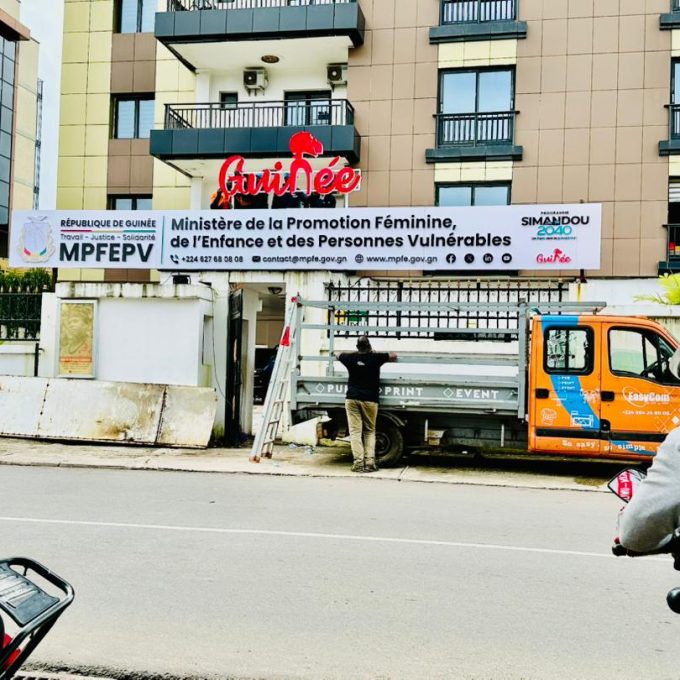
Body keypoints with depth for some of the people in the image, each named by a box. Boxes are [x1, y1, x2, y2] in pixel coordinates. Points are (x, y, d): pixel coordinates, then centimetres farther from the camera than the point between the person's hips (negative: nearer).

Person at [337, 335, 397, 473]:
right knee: (370, 432, 10)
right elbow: (393, 356, 19)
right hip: (369, 400, 0)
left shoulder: (351, 358, 5)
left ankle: (358, 462, -8)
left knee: (355, 431, 0)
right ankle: (370, 462, -1)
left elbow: (339, 355, 28)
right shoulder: (375, 358, 1)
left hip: (352, 399, 1)